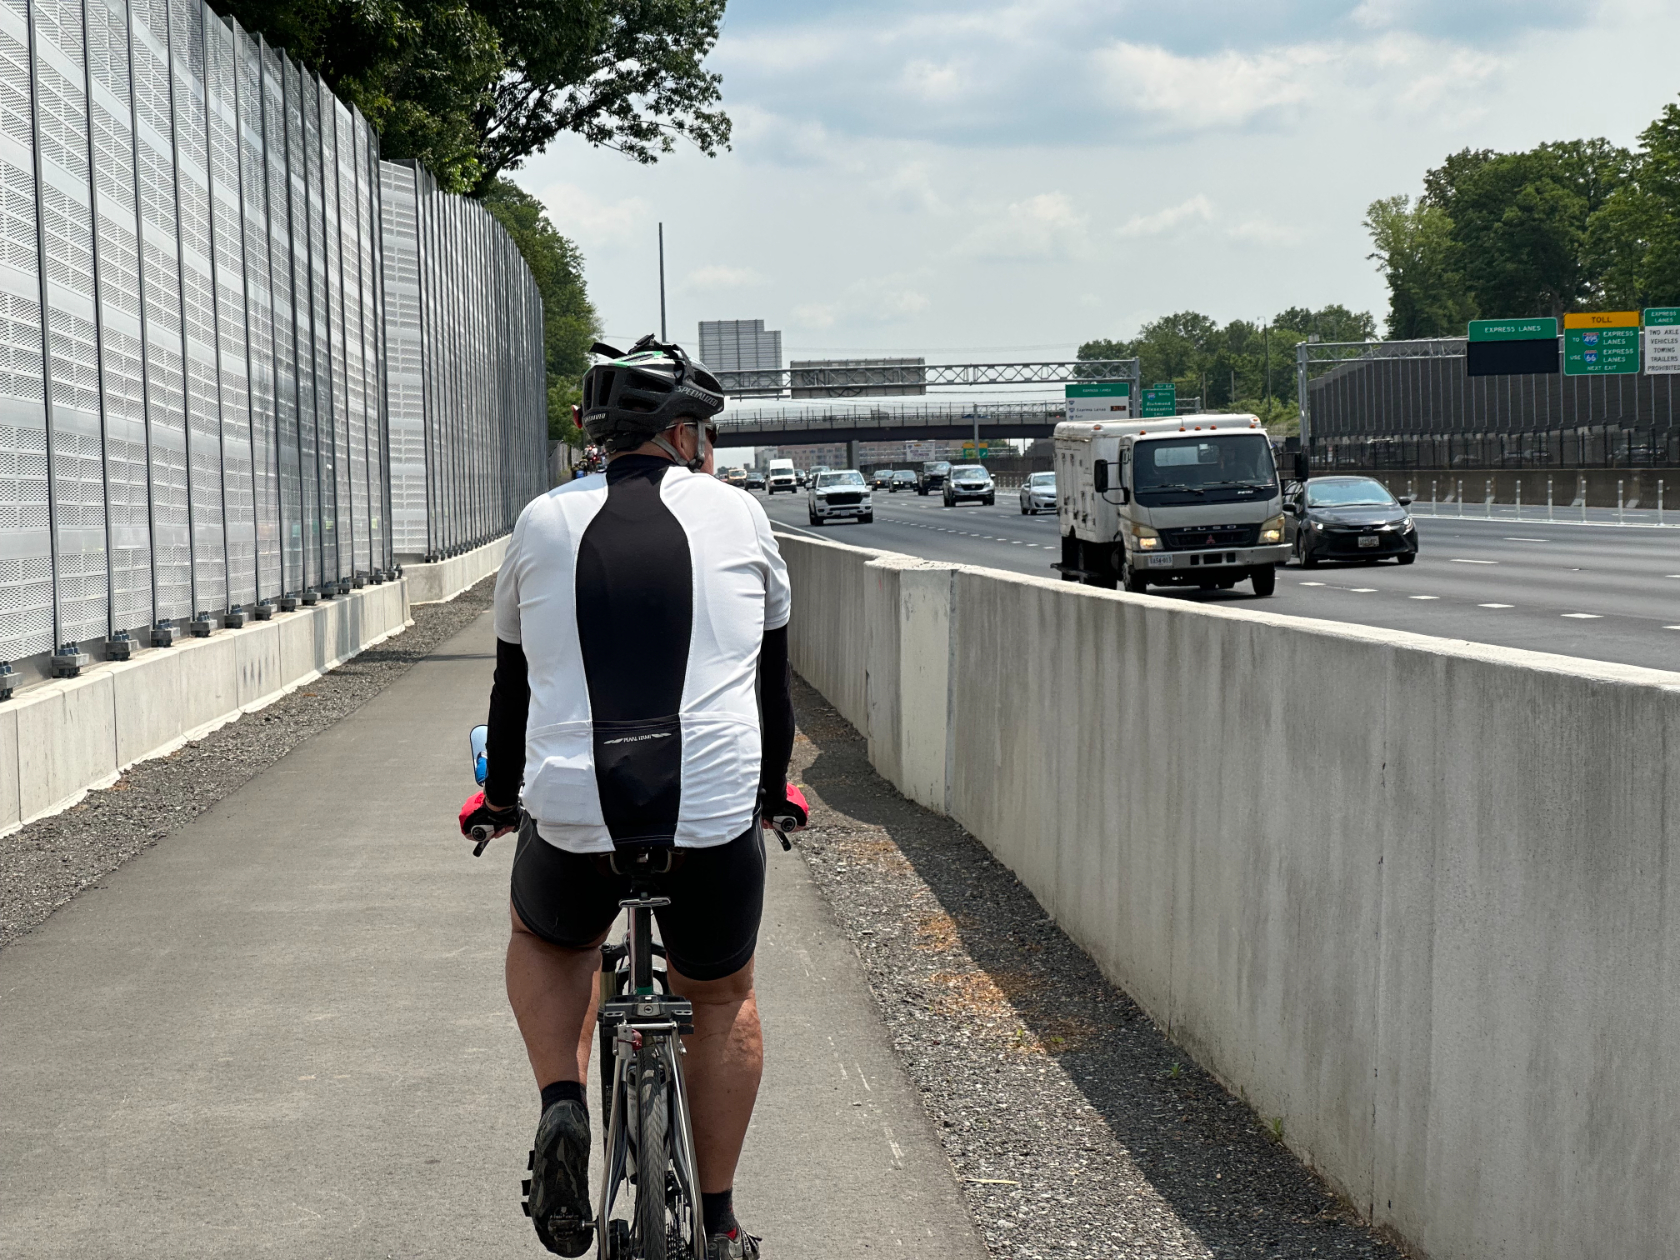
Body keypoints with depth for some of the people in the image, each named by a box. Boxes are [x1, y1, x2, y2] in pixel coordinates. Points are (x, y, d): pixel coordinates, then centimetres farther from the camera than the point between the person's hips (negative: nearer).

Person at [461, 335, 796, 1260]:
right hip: (716, 820, 0)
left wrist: (499, 797, 37)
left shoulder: (543, 524, 11)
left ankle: (562, 1105, 9)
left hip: (573, 822, 1)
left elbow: (512, 680, 21)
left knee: (546, 939, 33)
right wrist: (772, 790, 35)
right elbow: (771, 676, 20)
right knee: (721, 997, 25)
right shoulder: (737, 516, 9)